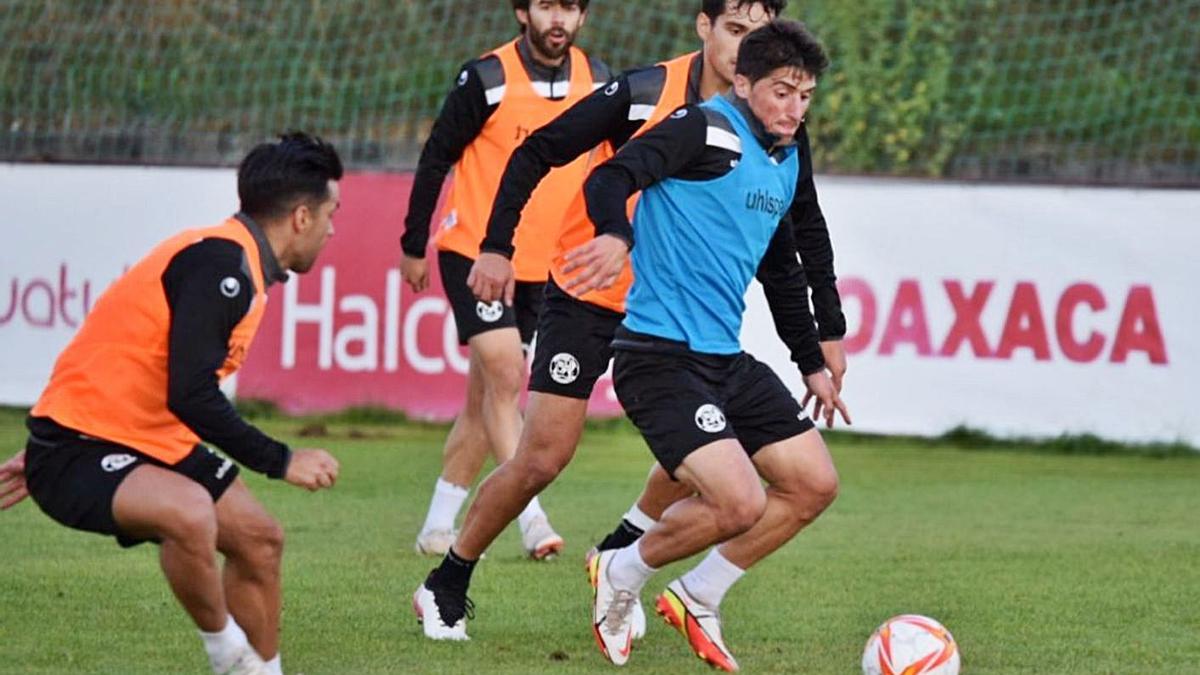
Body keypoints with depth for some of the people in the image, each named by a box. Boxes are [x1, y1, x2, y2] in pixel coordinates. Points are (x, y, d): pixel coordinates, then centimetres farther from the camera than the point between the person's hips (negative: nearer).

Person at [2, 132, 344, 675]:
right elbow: (190, 396, -27)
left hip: (150, 443, 11)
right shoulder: (220, 264, -21)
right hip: (76, 450, -11)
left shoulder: (236, 262, 11)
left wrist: (45, 452, 27)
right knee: (189, 512, -35)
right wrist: (281, 463, -18)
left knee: (259, 540, 15)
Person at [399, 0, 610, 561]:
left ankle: (438, 526, 16)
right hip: (474, 252, -5)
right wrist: (414, 245, -1)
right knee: (504, 374, -18)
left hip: (541, 266, 5)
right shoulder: (487, 78, -11)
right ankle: (531, 519, -21)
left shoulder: (597, 82, 2)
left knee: (487, 397, 8)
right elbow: (436, 158, -4)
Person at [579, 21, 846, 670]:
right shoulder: (704, 129, -11)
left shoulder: (786, 163, 16)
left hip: (727, 358, 9)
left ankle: (696, 599, 18)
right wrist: (616, 235, -45)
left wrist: (813, 364, 30)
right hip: (661, 356, -9)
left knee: (814, 485, 5)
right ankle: (621, 575, 6)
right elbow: (610, 178, -24)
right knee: (741, 503, -20)